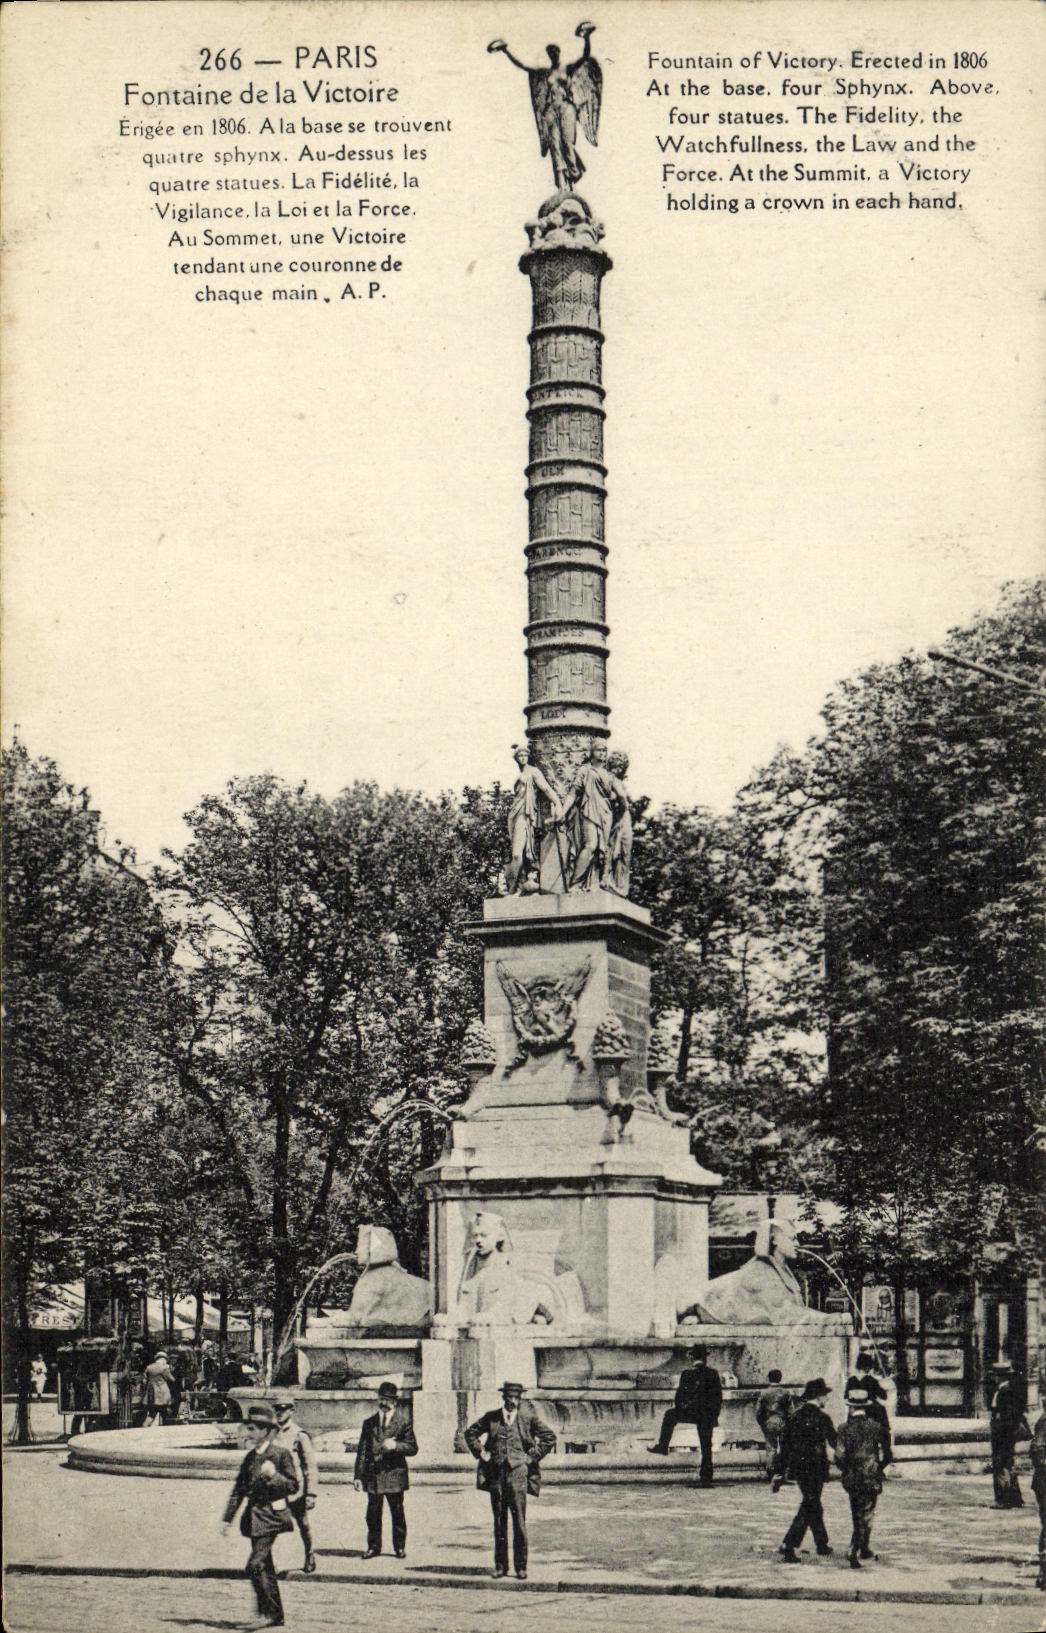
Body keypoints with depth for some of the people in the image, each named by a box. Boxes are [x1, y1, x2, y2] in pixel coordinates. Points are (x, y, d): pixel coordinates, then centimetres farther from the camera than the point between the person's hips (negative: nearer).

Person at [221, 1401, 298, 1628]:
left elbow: (293, 1486, -7)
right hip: (254, 1517, 7)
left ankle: (270, 1612, -10)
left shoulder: (281, 1454, -7)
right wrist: (227, 1518, 12)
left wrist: (274, 1476, -23)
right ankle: (275, 1617, 19)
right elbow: (239, 1490, 15)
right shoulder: (250, 1457, 13)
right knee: (265, 1568, 11)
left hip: (270, 1516, -7)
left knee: (256, 1564, -17)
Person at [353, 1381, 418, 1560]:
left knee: (397, 1513, 2)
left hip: (394, 1473, -2)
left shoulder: (403, 1422, 5)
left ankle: (399, 1547, 12)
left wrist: (395, 1445, -18)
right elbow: (362, 1451, 10)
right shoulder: (369, 1423, 12)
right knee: (373, 1513, 4)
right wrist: (358, 1475, 3)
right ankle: (373, 1547, 14)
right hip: (373, 1475, 2)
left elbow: (413, 1448, 0)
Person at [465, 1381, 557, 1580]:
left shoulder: (528, 1418, 3)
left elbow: (549, 1437, 8)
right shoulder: (491, 1418, 8)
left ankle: (521, 1567, 2)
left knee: (519, 1522, -5)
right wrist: (481, 1453, 10)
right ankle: (500, 1566, 11)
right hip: (496, 1474, 2)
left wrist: (532, 1456, 2)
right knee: (499, 1522, 5)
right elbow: (470, 1433, 21)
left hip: (518, 1473, -2)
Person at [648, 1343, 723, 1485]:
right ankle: (706, 1476, 9)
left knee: (670, 1414, 24)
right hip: (708, 1415, 2)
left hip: (692, 1412, -2)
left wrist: (679, 1408, 17)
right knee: (706, 1445, 10)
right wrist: (715, 1415, 13)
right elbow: (719, 1395, 4)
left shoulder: (686, 1373, -3)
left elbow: (680, 1393, 0)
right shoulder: (713, 1373, 3)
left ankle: (662, 1446, 24)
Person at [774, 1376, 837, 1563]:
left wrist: (779, 1473, 9)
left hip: (797, 1468, 7)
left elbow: (785, 1445, 5)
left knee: (813, 1505, 19)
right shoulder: (821, 1417, -12)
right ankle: (788, 1546, -3)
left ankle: (822, 1544, 26)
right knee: (809, 1507, 0)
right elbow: (835, 1443, -6)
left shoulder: (795, 1415, 4)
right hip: (815, 1469, -7)